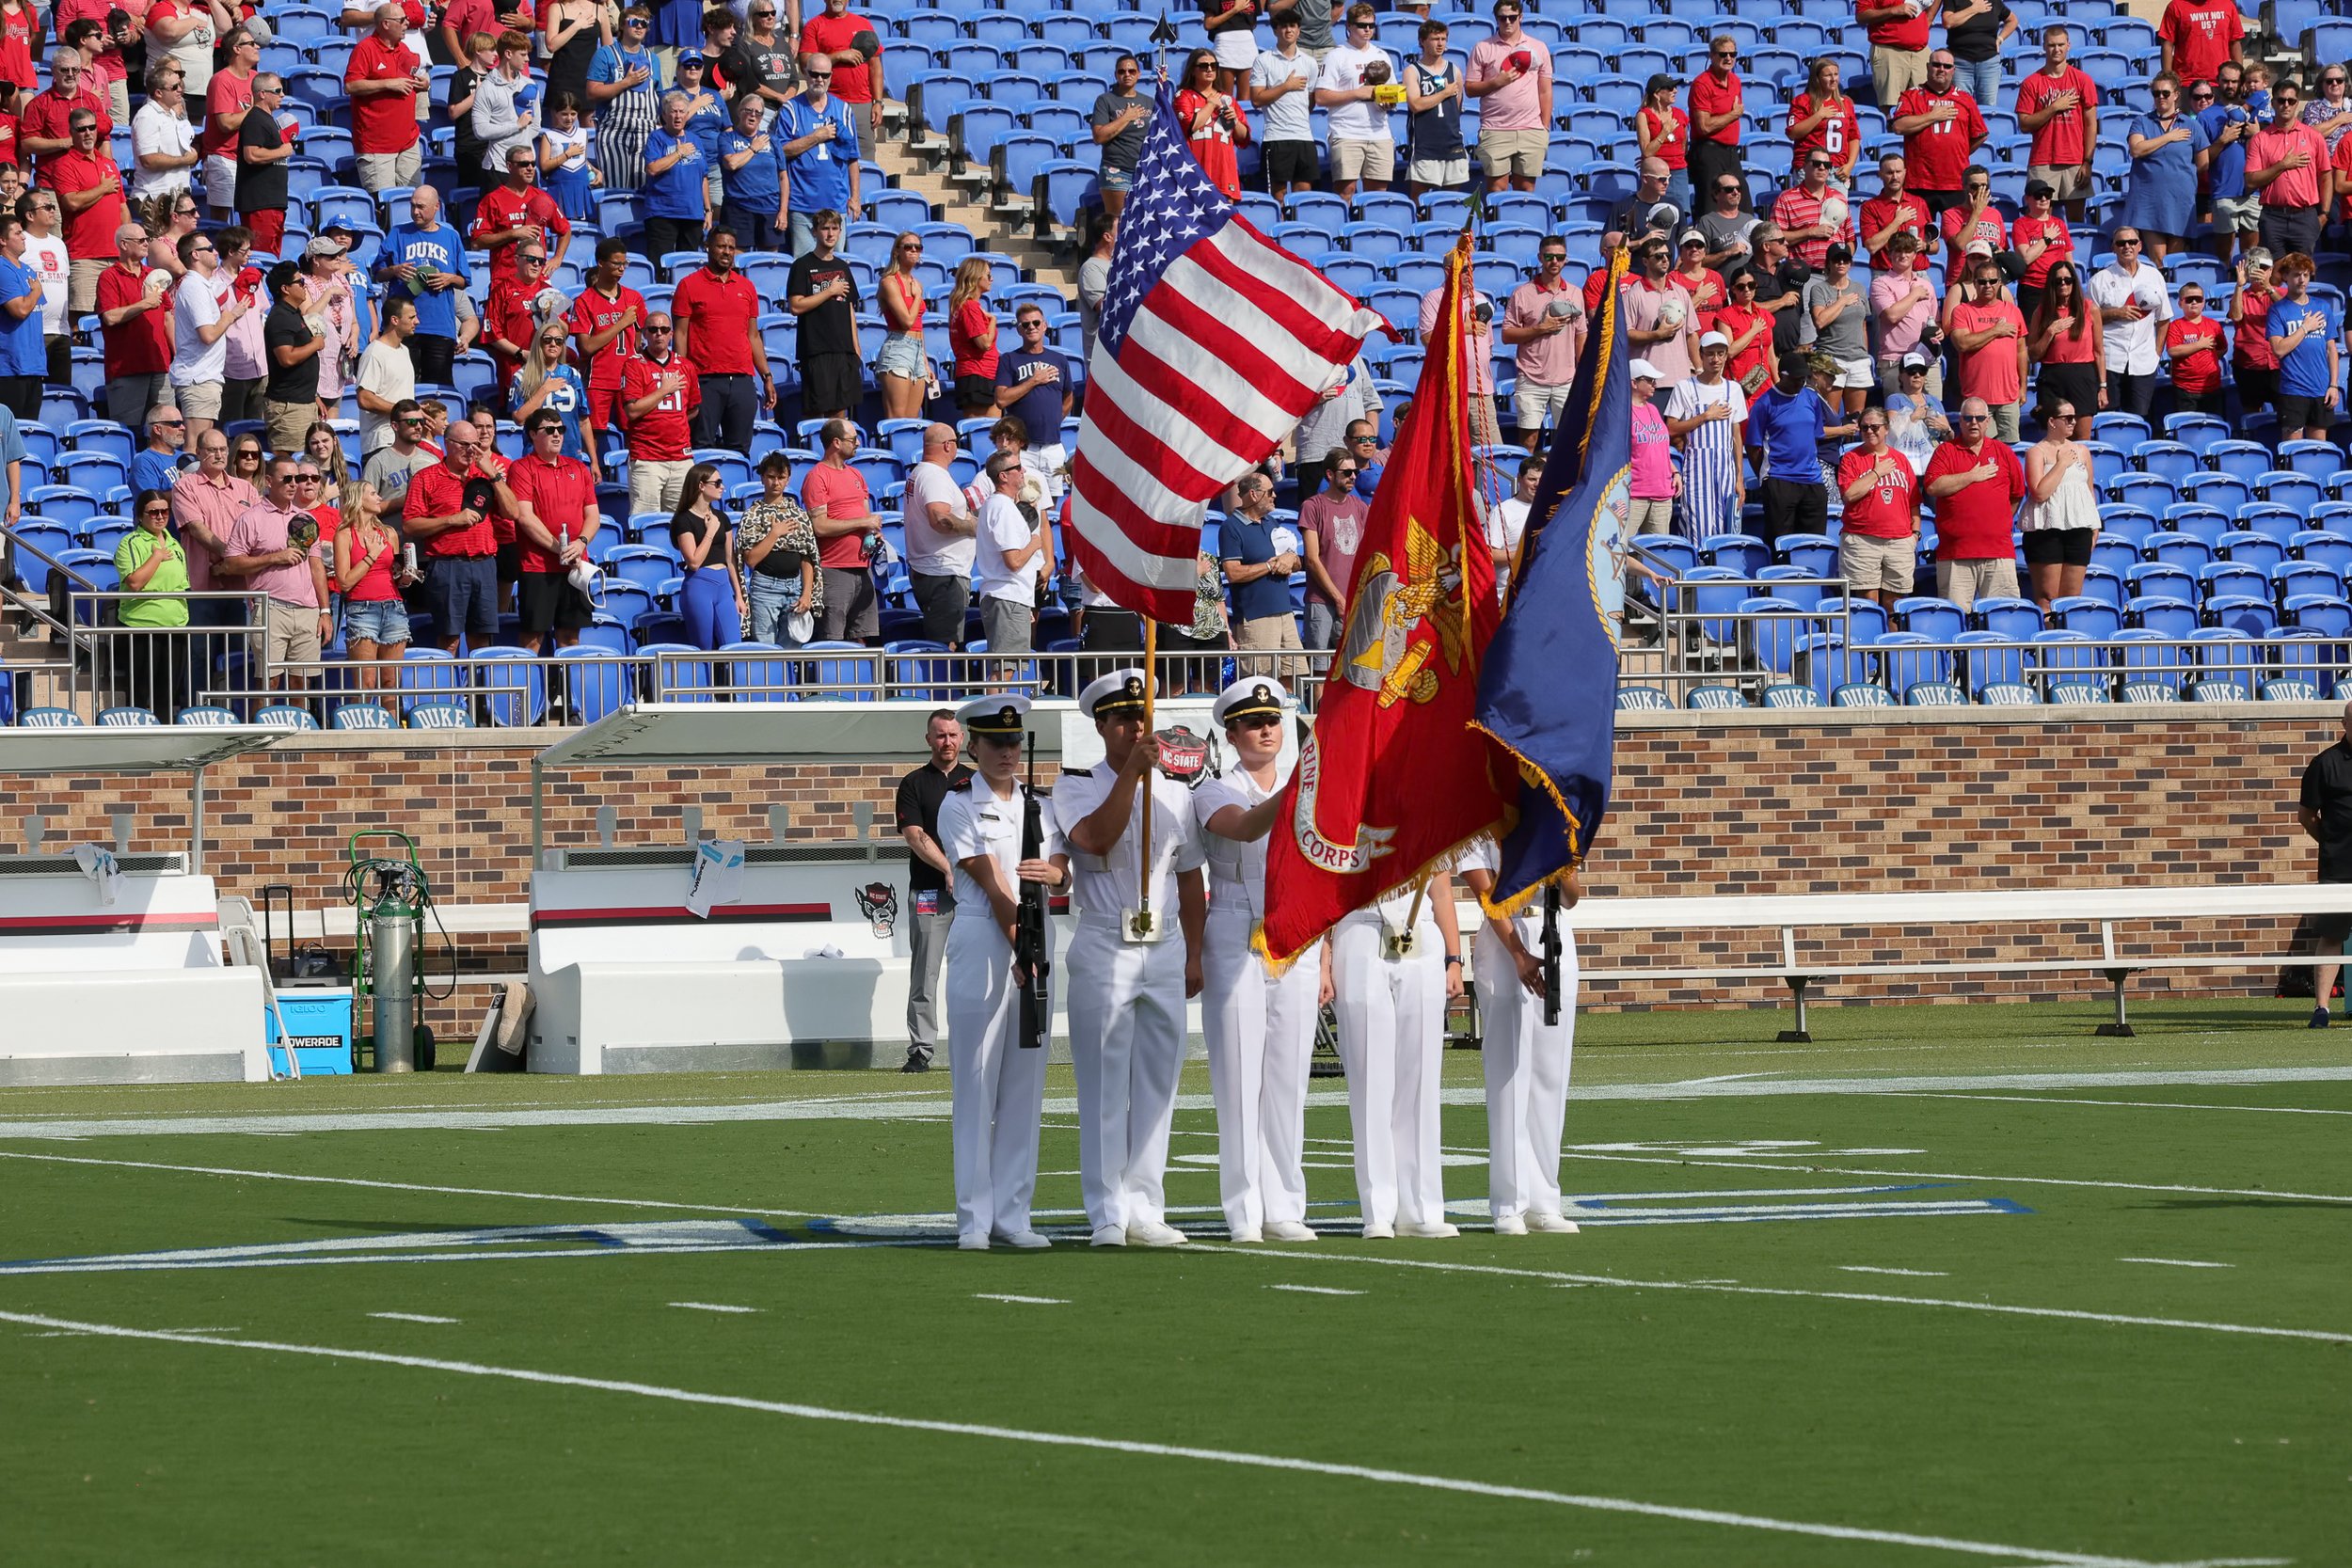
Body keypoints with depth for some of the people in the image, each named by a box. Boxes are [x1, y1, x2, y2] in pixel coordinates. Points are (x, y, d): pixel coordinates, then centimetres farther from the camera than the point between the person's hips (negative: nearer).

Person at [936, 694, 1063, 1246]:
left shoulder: (1039, 804, 13)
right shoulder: (959, 805, -3)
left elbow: (1063, 870, 13)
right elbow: (991, 882, -11)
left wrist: (1052, 872, -12)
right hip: (980, 939, -5)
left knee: (1025, 1083, 5)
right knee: (976, 1080, -4)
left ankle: (1013, 1215, 8)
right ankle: (974, 1219, -4)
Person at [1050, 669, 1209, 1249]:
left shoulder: (1175, 793, 14)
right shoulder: (1077, 785, 2)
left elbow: (1190, 880, 16)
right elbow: (1095, 837, -19)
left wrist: (1195, 956, 10)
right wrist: (1132, 771, -21)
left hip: (1165, 949, 4)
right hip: (1104, 947, -4)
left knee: (1156, 1084, 5)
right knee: (1104, 1084, -4)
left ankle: (1145, 1211, 10)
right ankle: (1107, 1214, -2)